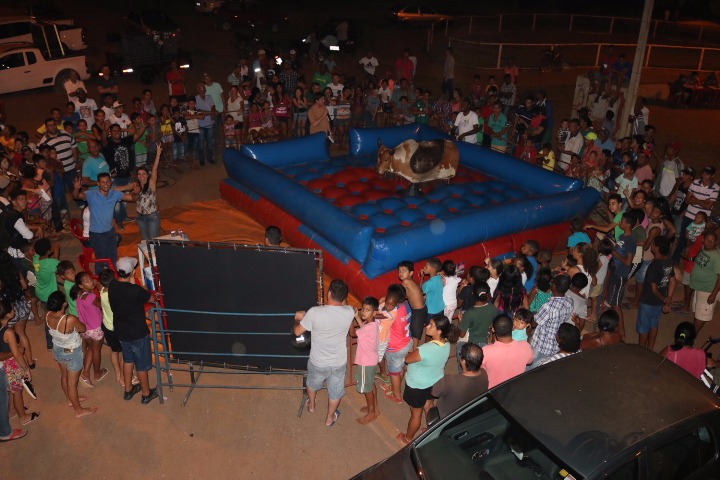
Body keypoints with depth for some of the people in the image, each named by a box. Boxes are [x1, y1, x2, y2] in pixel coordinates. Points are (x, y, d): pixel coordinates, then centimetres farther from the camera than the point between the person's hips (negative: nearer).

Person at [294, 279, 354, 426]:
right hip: (339, 363, 1)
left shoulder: (315, 312, -28)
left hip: (318, 362, -1)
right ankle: (330, 418, 48)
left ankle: (311, 405, 59)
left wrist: (298, 318, 6)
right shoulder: (349, 313, -21)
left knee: (313, 383, 33)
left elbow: (297, 331, -12)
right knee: (335, 391, 27)